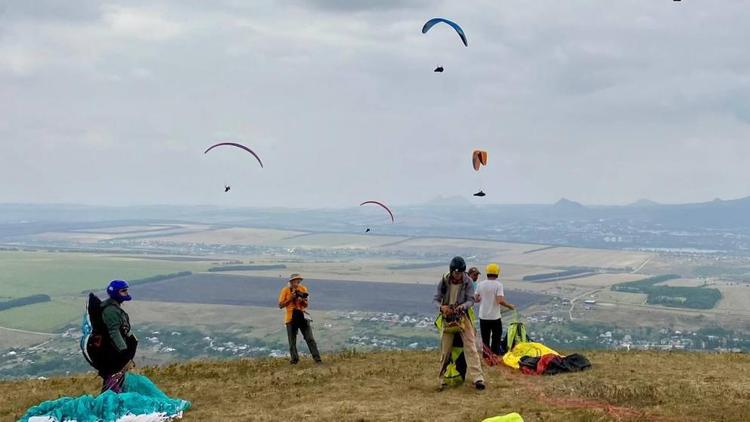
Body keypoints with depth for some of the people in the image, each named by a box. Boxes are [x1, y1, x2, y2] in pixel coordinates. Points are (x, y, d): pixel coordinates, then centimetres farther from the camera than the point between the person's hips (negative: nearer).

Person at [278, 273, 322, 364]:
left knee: (310, 339, -3)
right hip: (290, 318, -1)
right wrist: (290, 298, -14)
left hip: (302, 317, 1)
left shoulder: (303, 289, 4)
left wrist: (302, 300, -16)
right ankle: (294, 359, 13)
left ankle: (317, 358, -4)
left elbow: (306, 305, 6)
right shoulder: (285, 290, -3)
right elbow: (280, 305, -5)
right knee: (292, 342, 3)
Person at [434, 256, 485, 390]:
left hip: (463, 317, -1)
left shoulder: (468, 282, -6)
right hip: (447, 318, 1)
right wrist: (442, 307, -25)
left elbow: (471, 300, -6)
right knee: (445, 350, 4)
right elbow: (436, 299, -3)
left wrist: (463, 306, -29)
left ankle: (477, 378, -14)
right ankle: (442, 379, 17)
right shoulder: (444, 281, -6)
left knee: (470, 347, -10)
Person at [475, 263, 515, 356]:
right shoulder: (498, 284, -13)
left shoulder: (481, 284, -1)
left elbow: (476, 299, 2)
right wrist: (510, 306, -7)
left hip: (483, 316, 4)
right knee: (496, 339, 8)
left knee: (485, 339, 13)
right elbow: (500, 300, -21)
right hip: (495, 317, -4)